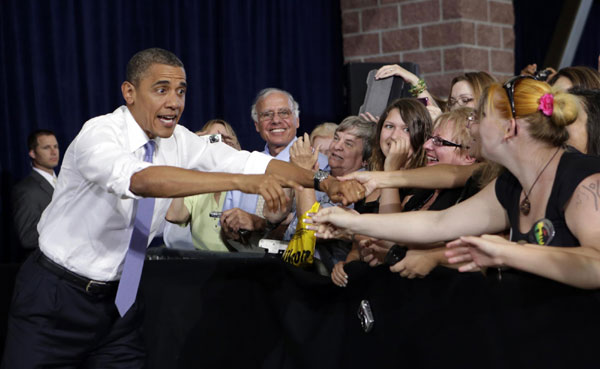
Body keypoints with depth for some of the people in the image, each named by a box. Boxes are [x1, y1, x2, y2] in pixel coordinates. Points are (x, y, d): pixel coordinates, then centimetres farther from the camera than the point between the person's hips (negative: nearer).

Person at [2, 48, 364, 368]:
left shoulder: (179, 141, -2)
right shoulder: (99, 135, -22)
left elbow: (253, 162, -5)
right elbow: (142, 180, -41)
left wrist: (322, 181, -21)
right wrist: (241, 181, -49)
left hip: (119, 297, 6)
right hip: (57, 295, -5)